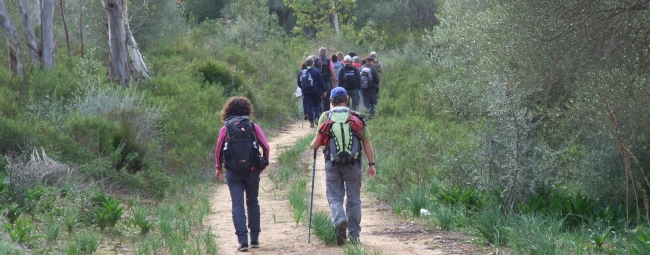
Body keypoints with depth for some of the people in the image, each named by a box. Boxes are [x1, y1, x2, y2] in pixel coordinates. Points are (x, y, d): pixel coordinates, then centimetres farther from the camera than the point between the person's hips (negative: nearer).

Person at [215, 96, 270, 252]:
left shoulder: (225, 129, 0)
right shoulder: (253, 127, 0)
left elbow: (218, 151, 1)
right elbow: (266, 147, -3)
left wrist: (219, 168, 17)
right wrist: (263, 165, 13)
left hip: (233, 172, -1)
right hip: (252, 171, 1)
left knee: (237, 205, 0)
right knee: (252, 203, 15)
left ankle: (243, 241, -9)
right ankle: (255, 239, 18)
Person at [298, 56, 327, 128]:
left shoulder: (301, 72, 3)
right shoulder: (316, 71, -8)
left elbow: (299, 84, 10)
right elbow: (321, 82, -7)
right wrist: (324, 90, 1)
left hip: (306, 92, 2)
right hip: (315, 92, -2)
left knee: (309, 106, 4)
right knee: (316, 105, 11)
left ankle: (311, 122, 1)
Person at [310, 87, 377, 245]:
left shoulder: (325, 117, 0)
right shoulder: (357, 117, 3)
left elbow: (318, 141, -5)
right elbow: (366, 142, 1)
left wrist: (313, 146, 18)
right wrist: (371, 164, 6)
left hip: (332, 163, -1)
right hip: (353, 163, 1)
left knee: (334, 197, 7)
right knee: (353, 199, 10)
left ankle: (339, 220, -23)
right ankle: (354, 235, 14)